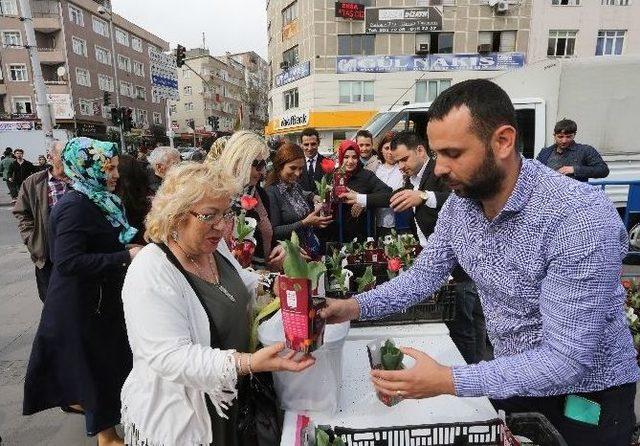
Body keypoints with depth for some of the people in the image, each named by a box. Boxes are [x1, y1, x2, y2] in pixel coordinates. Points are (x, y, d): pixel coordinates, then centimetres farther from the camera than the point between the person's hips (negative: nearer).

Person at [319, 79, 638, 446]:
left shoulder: (581, 217, -32)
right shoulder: (459, 204, -12)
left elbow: (567, 360, -32)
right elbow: (425, 274, -3)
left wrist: (449, 381, -38)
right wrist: (356, 306, -16)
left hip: (586, 395, -5)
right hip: (513, 376, 6)